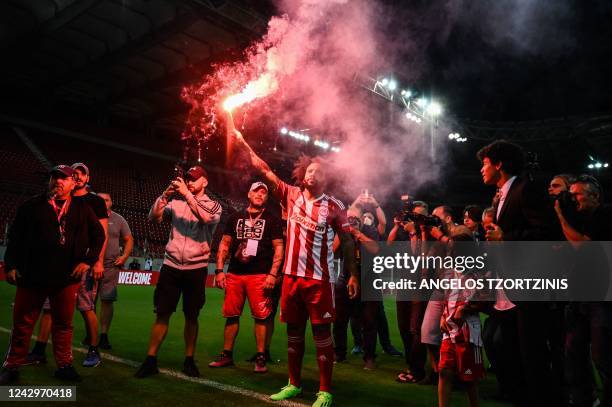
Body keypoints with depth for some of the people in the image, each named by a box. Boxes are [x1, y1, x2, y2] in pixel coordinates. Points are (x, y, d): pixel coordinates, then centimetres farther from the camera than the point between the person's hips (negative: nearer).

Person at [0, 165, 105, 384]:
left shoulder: (82, 209, 7)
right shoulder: (32, 206, 6)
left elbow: (98, 235, 10)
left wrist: (88, 260, 1)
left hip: (68, 277, 1)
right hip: (31, 275, 0)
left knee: (64, 323, 9)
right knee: (22, 323, 9)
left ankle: (64, 365, 21)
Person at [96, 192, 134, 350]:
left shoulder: (118, 219, 7)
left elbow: (129, 240, 11)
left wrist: (124, 257, -1)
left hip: (110, 266, -1)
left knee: (107, 301, -2)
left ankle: (104, 336, 5)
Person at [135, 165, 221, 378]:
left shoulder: (214, 205, 3)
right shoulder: (176, 204, 9)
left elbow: (205, 217, -20)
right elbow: (154, 217, -2)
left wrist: (187, 193, -20)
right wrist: (166, 193, -12)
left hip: (196, 269, -2)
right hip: (171, 266, 2)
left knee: (191, 316, 8)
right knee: (162, 313, 3)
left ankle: (189, 360, 20)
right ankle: (150, 360, 11)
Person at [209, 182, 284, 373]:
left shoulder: (272, 220, 4)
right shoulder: (235, 217, 14)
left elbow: (278, 248, -1)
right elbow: (224, 244, 14)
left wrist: (272, 274, -10)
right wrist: (219, 270, 5)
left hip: (260, 275, -3)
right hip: (234, 273, 3)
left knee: (260, 316, -3)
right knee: (231, 315, 8)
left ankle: (260, 358, 9)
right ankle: (227, 355, 22)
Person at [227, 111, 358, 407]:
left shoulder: (334, 206, -3)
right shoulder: (292, 195, 5)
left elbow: (347, 242, 1)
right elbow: (264, 170, 3)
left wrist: (353, 275, -5)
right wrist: (242, 142, -1)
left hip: (320, 279, -4)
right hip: (292, 275, 4)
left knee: (322, 332, 1)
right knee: (293, 330, 14)